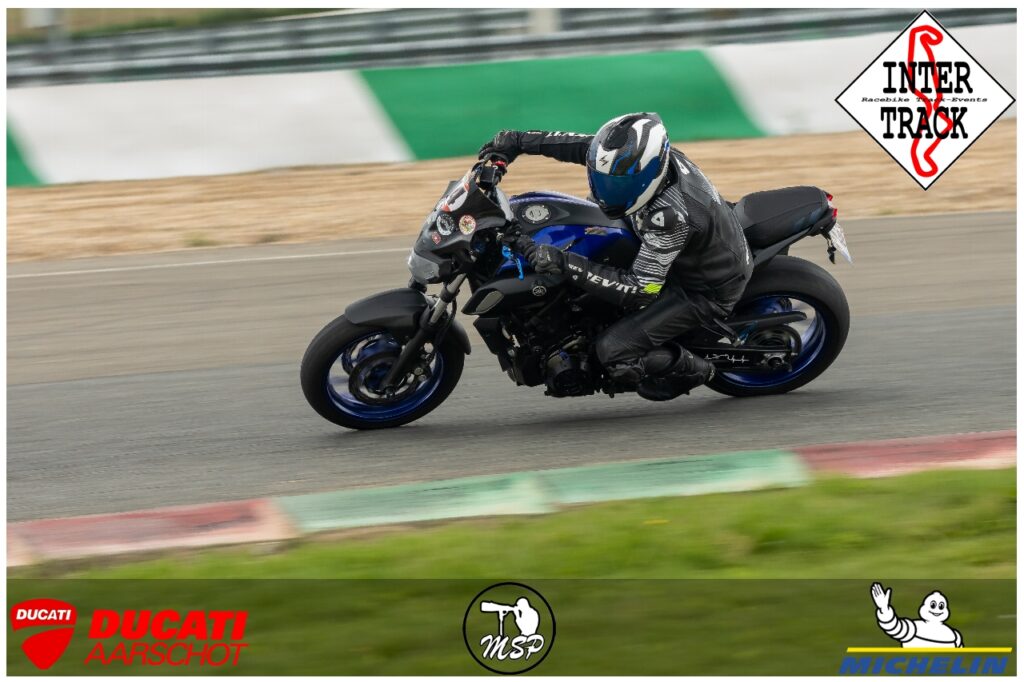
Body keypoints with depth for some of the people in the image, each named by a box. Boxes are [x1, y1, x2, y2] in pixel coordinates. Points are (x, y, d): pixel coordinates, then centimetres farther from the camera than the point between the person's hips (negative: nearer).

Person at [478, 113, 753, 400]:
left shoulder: (669, 215, -41)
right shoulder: (658, 156, -18)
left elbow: (641, 290, -37)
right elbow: (585, 146, -2)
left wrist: (565, 264, -43)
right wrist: (520, 141, -6)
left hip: (707, 289, -9)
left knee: (614, 350, -16)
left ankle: (693, 370, 9)